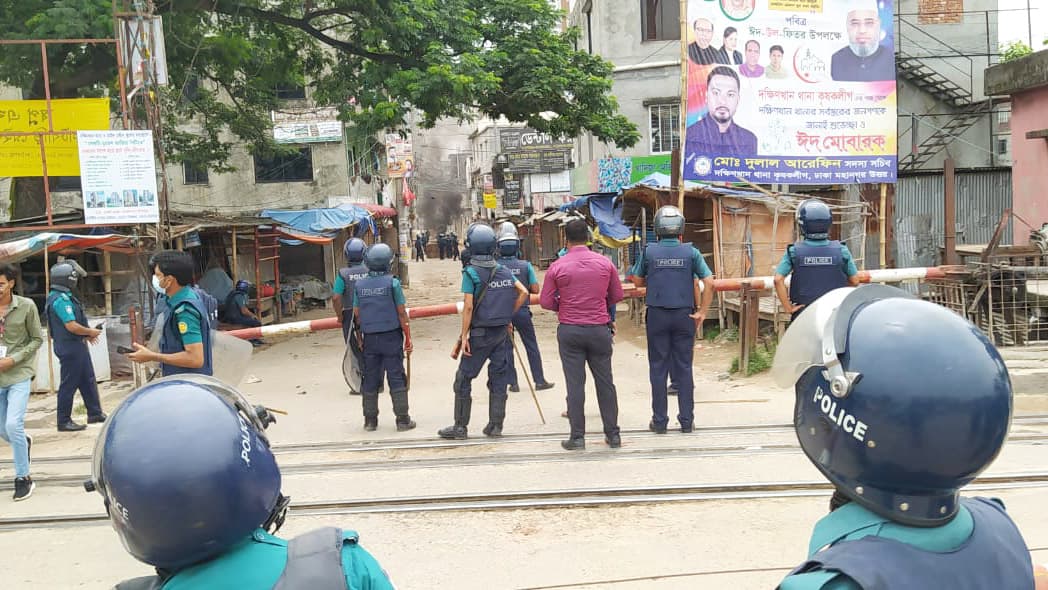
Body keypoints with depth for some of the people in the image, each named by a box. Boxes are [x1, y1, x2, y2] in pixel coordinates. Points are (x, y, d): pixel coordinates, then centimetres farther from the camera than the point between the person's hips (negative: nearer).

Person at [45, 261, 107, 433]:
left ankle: (95, 413, 24)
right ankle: (64, 421, 8)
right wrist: (90, 332, -10)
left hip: (77, 346, 10)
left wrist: (86, 334, 10)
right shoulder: (61, 299, -20)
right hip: (70, 348, -10)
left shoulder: (63, 297, 12)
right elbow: (72, 326, -25)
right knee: (68, 385, -1)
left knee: (88, 380, 16)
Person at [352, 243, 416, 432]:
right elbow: (401, 313, -7)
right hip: (391, 336, -3)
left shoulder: (359, 285, 2)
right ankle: (402, 420, 5)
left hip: (369, 338, 3)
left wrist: (359, 338, 18)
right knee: (396, 378, 2)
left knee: (370, 379, 11)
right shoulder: (392, 283, -9)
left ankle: (370, 420, 17)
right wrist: (408, 337, 0)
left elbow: (357, 314, 7)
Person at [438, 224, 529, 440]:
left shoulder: (471, 272, -12)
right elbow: (523, 293, 5)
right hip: (502, 332, 5)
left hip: (480, 333, -5)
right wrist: (508, 316, 11)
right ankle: (495, 426, 15)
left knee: (463, 379, 4)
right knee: (498, 378, 11)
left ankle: (460, 427, 9)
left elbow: (468, 307, -16)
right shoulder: (504, 271, 4)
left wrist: (463, 336, -12)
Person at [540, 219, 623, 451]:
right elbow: (617, 295, 8)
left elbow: (546, 302, -5)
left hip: (569, 331, -1)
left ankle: (577, 437, 7)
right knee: (605, 382, 10)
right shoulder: (605, 263, -1)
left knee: (575, 384, 3)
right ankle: (613, 434, 17)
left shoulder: (557, 267, -7)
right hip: (599, 329, 2)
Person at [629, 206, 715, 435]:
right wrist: (702, 312, -1)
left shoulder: (649, 251, -3)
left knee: (658, 368, 7)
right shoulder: (690, 252, -3)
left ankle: (659, 421, 11)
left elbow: (637, 281, 8)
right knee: (684, 368, 8)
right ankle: (687, 421, 13)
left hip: (657, 315, 0)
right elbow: (709, 283, -7)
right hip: (684, 315, 1)